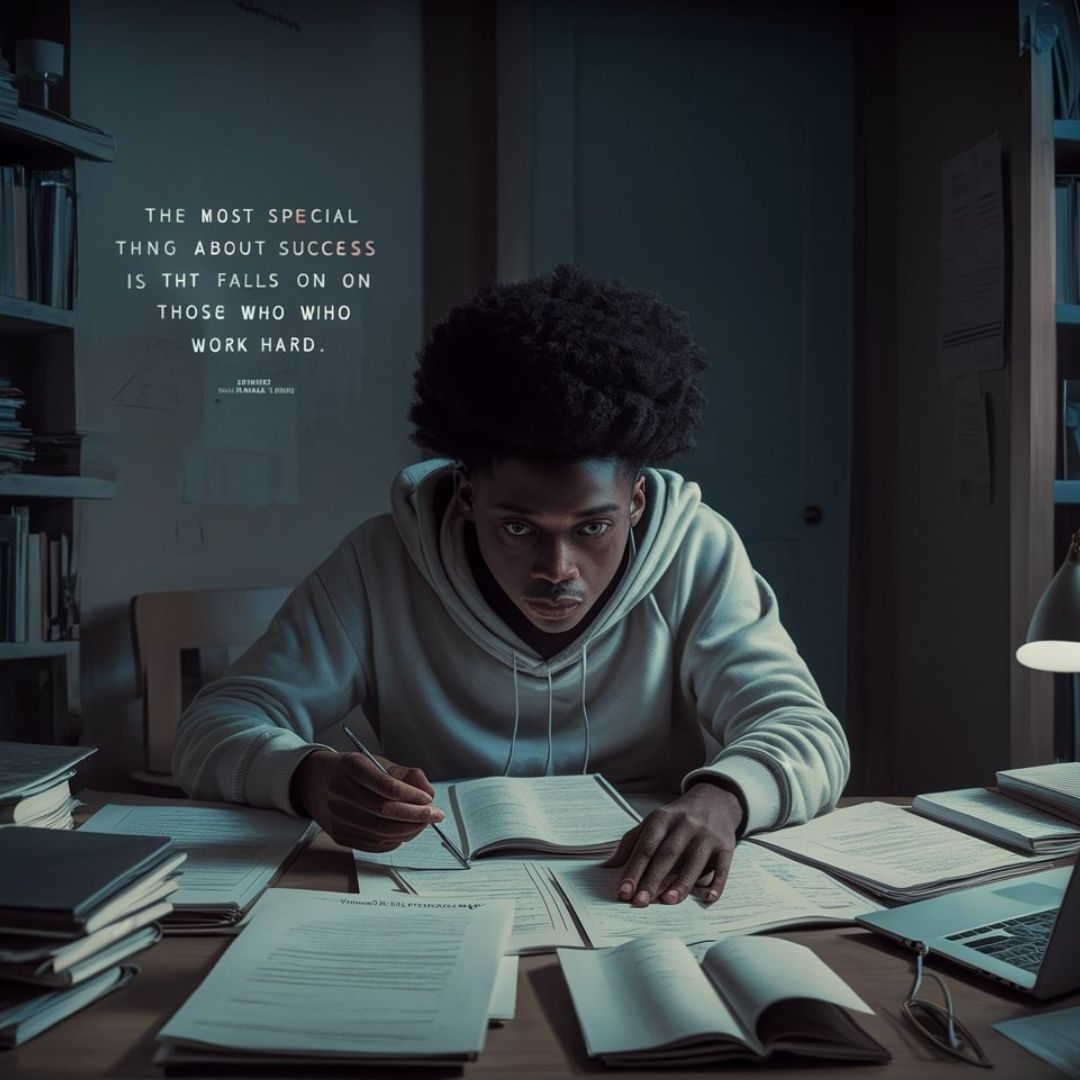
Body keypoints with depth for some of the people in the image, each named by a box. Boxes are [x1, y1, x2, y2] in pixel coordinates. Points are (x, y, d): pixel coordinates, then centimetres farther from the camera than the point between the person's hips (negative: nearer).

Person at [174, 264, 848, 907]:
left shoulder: (698, 556, -8)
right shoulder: (380, 567, -10)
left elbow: (806, 731, -12)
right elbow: (216, 728, -9)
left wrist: (719, 797, -35)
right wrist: (311, 775, -32)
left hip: (643, 908, 0)